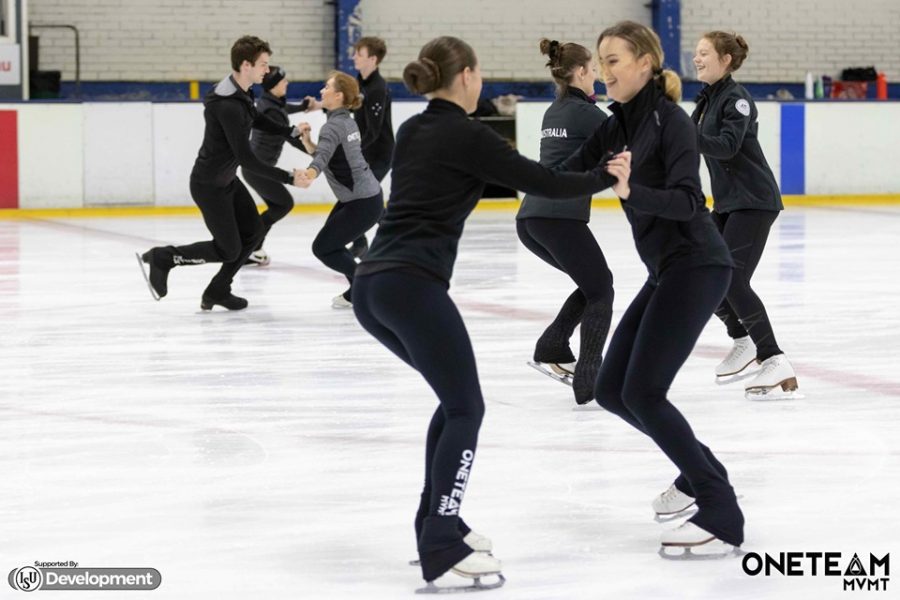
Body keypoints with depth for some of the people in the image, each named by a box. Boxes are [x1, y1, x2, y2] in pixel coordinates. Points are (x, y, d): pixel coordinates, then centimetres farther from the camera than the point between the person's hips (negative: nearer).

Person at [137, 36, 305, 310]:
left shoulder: (240, 92, -1)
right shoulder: (227, 106, -32)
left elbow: (255, 120, 21)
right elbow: (245, 158, -31)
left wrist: (291, 131, 8)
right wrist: (288, 178, -26)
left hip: (228, 180, 10)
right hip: (209, 185, -10)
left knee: (253, 231, 13)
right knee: (228, 250, -2)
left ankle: (217, 291, 23)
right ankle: (160, 258, 11)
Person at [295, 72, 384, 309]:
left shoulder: (334, 125, -20)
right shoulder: (346, 121, 10)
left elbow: (324, 154, -41)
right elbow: (328, 155, 12)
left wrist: (311, 172, -60)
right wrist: (307, 142, -5)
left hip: (363, 203, -10)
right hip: (364, 195, 10)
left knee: (322, 247, -1)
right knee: (329, 242, 19)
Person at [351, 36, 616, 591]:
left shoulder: (412, 132, 19)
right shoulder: (468, 136, -4)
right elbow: (542, 183, -2)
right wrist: (607, 177, 12)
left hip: (371, 285, 8)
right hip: (413, 285, -8)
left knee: (456, 396, 21)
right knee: (466, 409, -4)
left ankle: (438, 520, 21)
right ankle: (441, 548, -15)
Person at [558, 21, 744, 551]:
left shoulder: (671, 121, -14)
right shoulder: (620, 125, 11)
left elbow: (689, 201, -24)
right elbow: (567, 175, 6)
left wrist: (631, 192, -39)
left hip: (696, 268, -9)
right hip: (667, 270, 9)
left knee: (643, 392, -14)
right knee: (612, 390, 9)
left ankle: (721, 513, -11)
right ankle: (700, 471, 24)